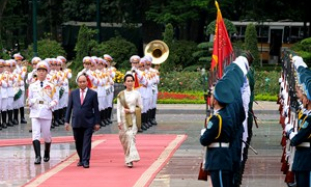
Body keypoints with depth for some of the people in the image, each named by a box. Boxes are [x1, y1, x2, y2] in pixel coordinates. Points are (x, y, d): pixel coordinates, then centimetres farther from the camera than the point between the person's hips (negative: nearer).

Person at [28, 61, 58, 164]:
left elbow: (55, 99, 6)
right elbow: (29, 99, 14)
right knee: (35, 134, -13)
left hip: (46, 113, 0)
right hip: (35, 113, 0)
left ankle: (47, 155, 30)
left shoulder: (51, 86, 5)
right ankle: (38, 157, -17)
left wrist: (51, 105, -12)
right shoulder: (32, 86, 9)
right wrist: (30, 102, -7)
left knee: (46, 135, 8)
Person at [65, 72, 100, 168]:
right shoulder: (73, 93, 8)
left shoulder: (93, 94, 1)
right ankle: (81, 159, 25)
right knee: (78, 142, 9)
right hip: (76, 122, 3)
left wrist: (97, 123, -2)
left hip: (88, 122, -2)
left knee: (86, 142, -6)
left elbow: (96, 109, 2)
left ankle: (86, 161, -6)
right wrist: (67, 121, 3)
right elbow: (69, 108, 9)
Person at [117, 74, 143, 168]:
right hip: (123, 118, 2)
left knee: (130, 136, -15)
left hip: (133, 118, -2)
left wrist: (130, 110, -7)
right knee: (125, 138, 3)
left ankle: (130, 159, -19)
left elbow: (140, 107, 6)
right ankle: (128, 159, 16)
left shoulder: (136, 94, 5)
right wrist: (119, 121, -3)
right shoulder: (121, 95, 8)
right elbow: (118, 108, 5)